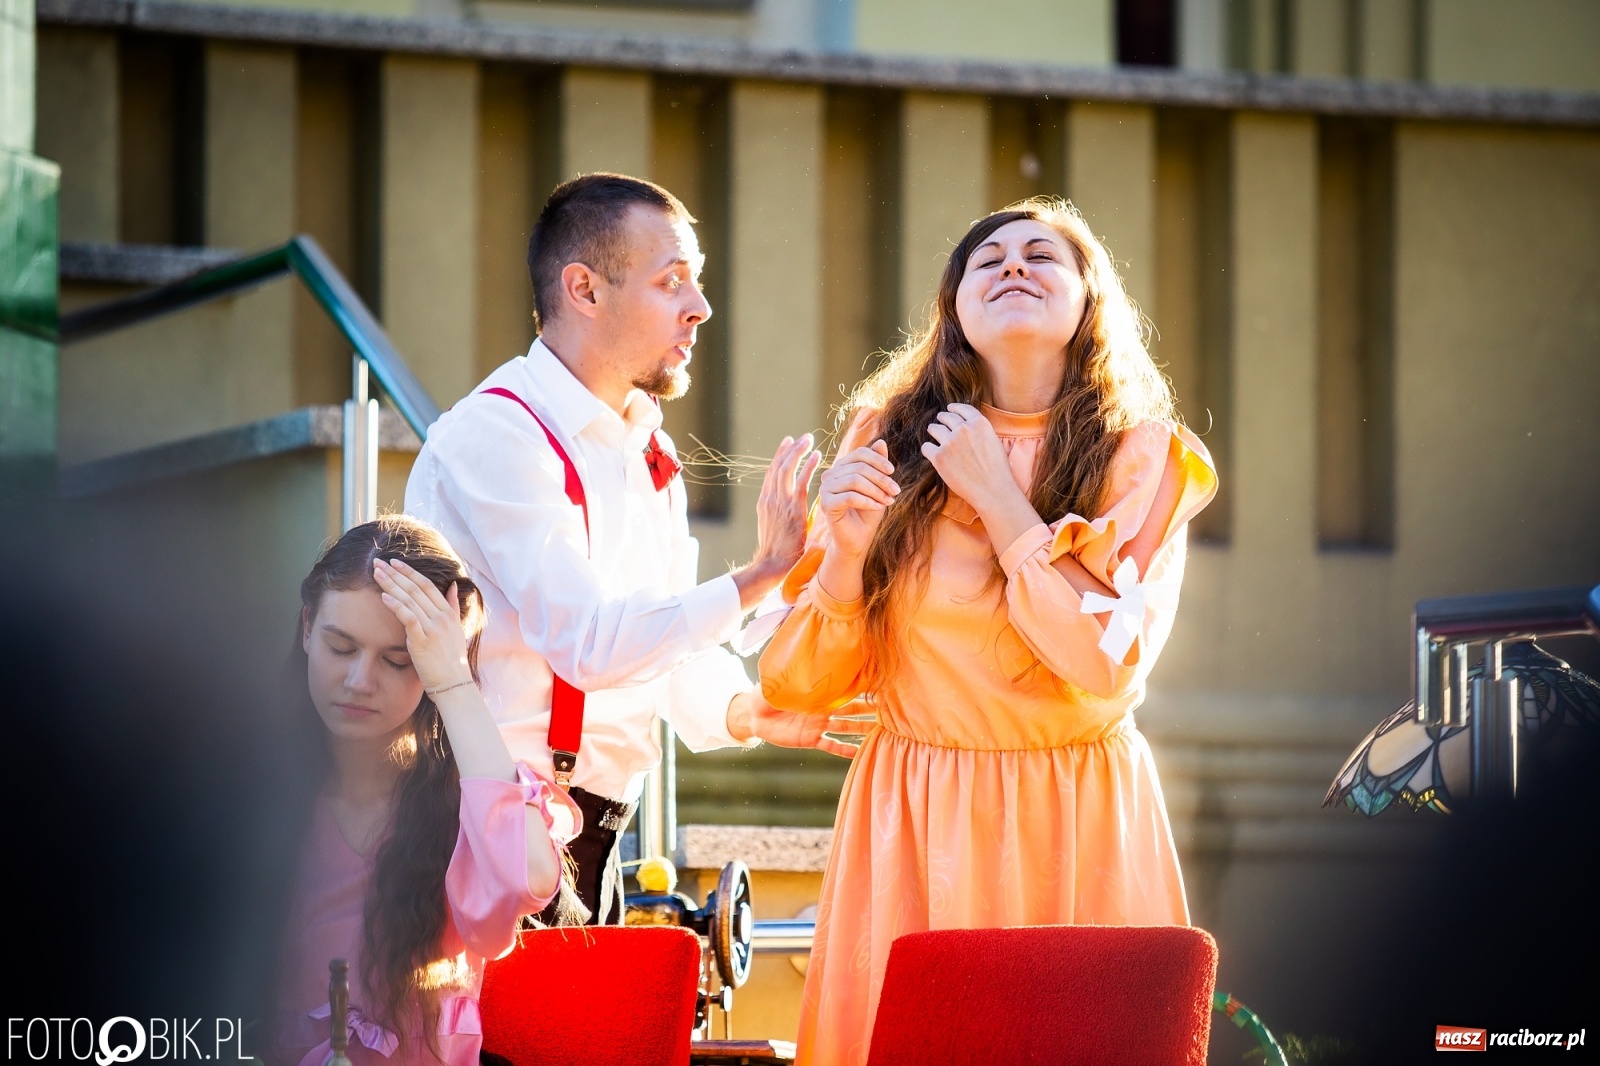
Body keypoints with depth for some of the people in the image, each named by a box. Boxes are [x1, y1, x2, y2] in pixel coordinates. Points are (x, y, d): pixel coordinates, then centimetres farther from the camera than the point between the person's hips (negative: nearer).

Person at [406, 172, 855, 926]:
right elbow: (587, 642, -23)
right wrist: (760, 576, -19)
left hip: (590, 836, 9)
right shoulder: (494, 434, -14)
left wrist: (746, 712, -5)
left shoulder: (648, 453, 15)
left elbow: (676, 654, 16)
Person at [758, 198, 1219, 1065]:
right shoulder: (893, 439, 1)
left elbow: (1107, 664, -16)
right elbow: (800, 686, 2)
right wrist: (845, 549, -16)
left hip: (1078, 829, -1)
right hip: (916, 821, 1)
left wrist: (996, 497, -13)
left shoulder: (1141, 455, -1)